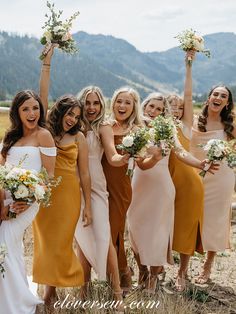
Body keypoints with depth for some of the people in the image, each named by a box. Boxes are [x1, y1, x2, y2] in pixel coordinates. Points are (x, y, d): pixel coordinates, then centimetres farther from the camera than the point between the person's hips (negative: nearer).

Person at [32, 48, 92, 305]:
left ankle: (53, 286, 22)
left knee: (60, 242, 5)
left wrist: (88, 205, -1)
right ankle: (49, 284, 24)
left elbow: (84, 173, 0)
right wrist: (46, 64, -8)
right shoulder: (45, 130, 2)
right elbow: (43, 96, -5)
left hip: (68, 194, -1)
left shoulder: (79, 138, 0)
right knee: (45, 240, 9)